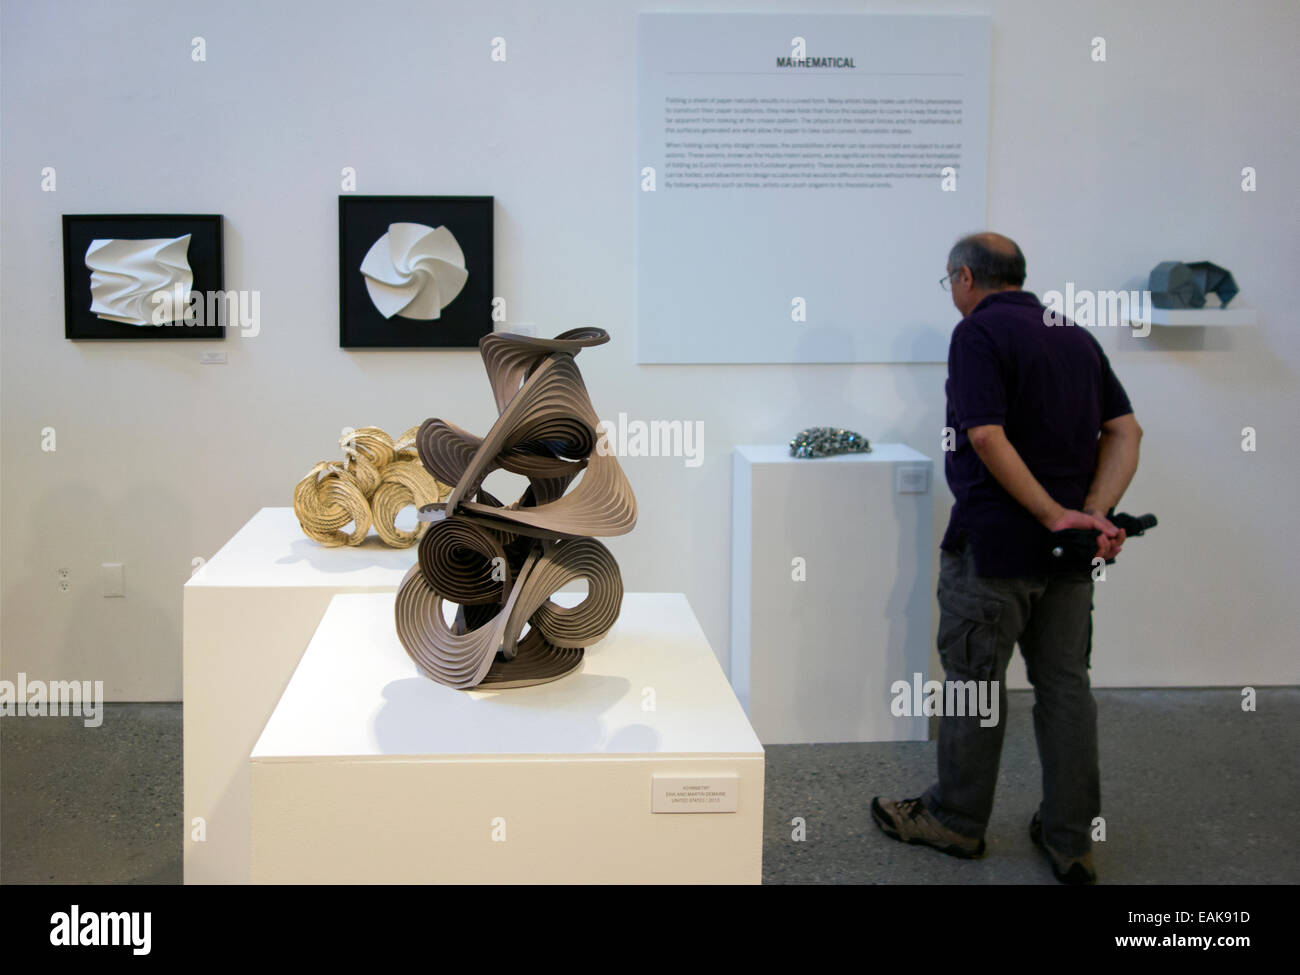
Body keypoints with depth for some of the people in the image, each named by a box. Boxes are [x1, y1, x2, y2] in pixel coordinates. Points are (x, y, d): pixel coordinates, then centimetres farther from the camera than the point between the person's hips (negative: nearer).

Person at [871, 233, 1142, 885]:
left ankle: (956, 820, 21)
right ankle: (1071, 842, 18)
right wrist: (1095, 513, -6)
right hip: (1069, 554, 7)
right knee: (1065, 684, 11)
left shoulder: (979, 332, -10)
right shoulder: (1078, 337, 12)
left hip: (995, 544, -7)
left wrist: (1053, 514, -17)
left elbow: (987, 438, -22)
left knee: (974, 682, 7)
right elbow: (1125, 430, 5)